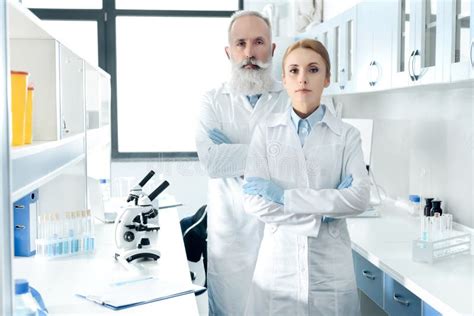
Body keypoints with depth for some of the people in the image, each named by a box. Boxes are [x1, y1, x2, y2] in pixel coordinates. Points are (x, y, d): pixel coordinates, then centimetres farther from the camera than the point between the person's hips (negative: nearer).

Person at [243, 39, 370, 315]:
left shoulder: (347, 135, 0)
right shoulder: (266, 131, 0)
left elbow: (360, 198, -12)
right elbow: (254, 201, -7)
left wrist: (284, 195, -16)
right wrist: (322, 213, -13)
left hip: (330, 267, 0)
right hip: (279, 264, 0)